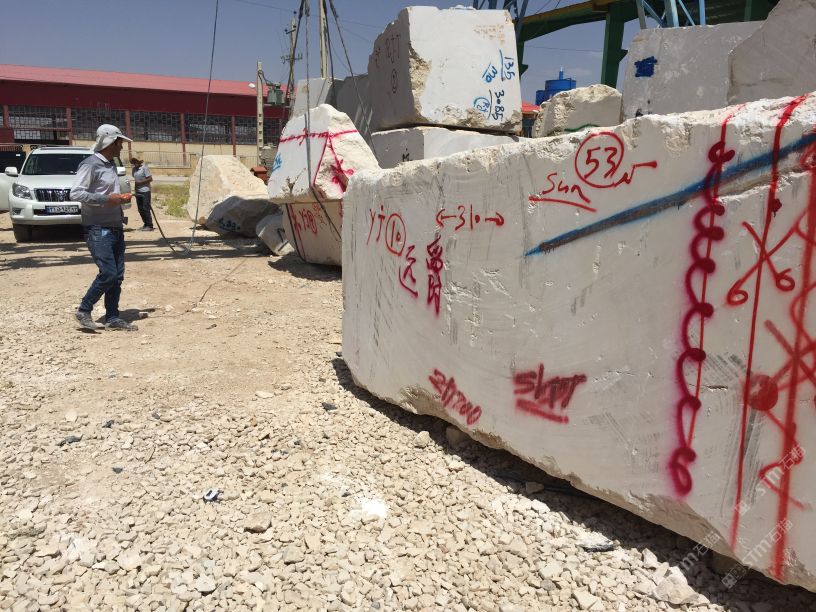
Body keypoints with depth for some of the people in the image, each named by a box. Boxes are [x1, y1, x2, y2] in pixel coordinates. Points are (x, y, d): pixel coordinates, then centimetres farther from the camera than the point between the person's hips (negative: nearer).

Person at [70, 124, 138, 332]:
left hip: (116, 228, 8)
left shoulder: (111, 165, 16)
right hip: (98, 230, -8)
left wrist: (121, 198, 8)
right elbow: (76, 193, -19)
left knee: (117, 275, 6)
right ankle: (84, 311, 5)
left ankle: (112, 318, 13)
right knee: (108, 274, -12)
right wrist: (107, 199, -21)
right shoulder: (90, 164, -10)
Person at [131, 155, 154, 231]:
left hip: (145, 191, -7)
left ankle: (150, 226, -3)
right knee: (140, 209, 8)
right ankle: (145, 224, 17)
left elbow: (150, 179, -12)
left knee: (146, 209, -8)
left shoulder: (144, 168, -8)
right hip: (138, 191, 7)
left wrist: (140, 182, -15)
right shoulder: (134, 169, 12)